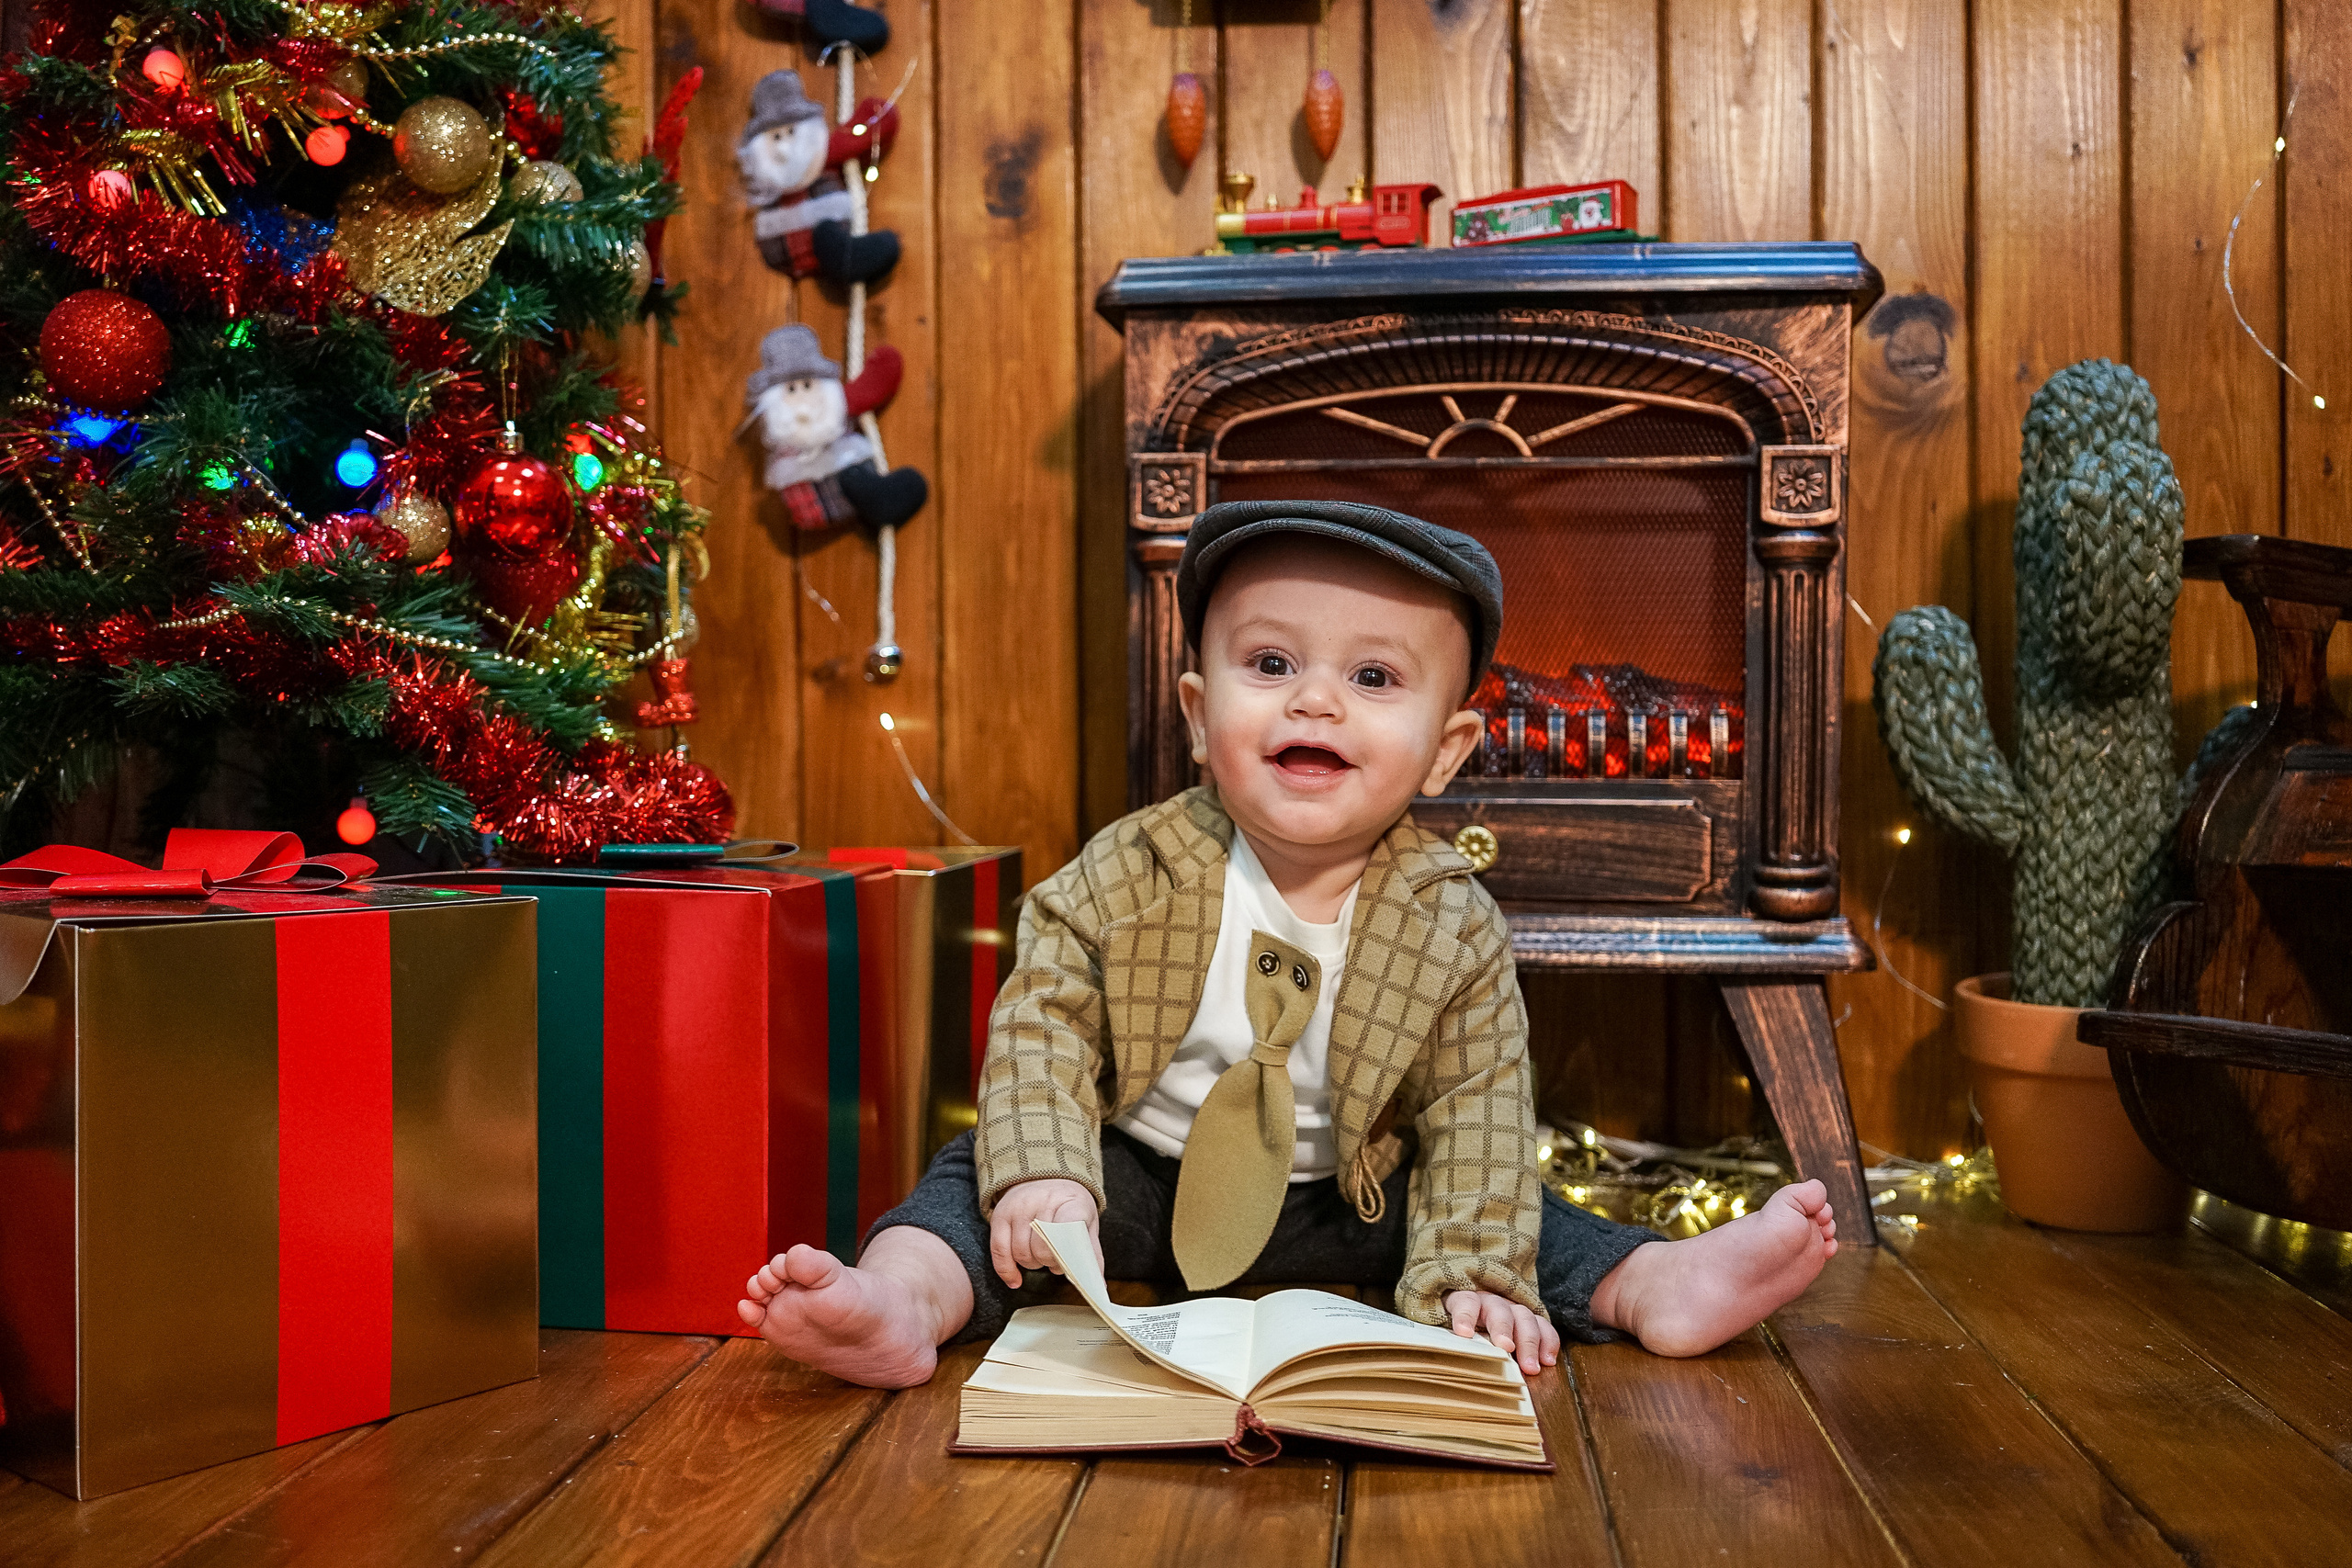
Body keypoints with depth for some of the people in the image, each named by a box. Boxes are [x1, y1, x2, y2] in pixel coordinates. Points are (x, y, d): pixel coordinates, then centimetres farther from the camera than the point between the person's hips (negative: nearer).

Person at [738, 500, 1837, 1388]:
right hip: (1133, 1187, -1)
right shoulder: (1129, 875, -14)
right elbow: (1043, 1022, -14)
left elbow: (1477, 1116, -12)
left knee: (1518, 1218, -11)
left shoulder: (1451, 926, -13)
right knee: (980, 1172, -22)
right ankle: (904, 1298, -41)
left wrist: (1471, 1279, -21)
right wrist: (1043, 1172, -28)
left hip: (1344, 1209, 2)